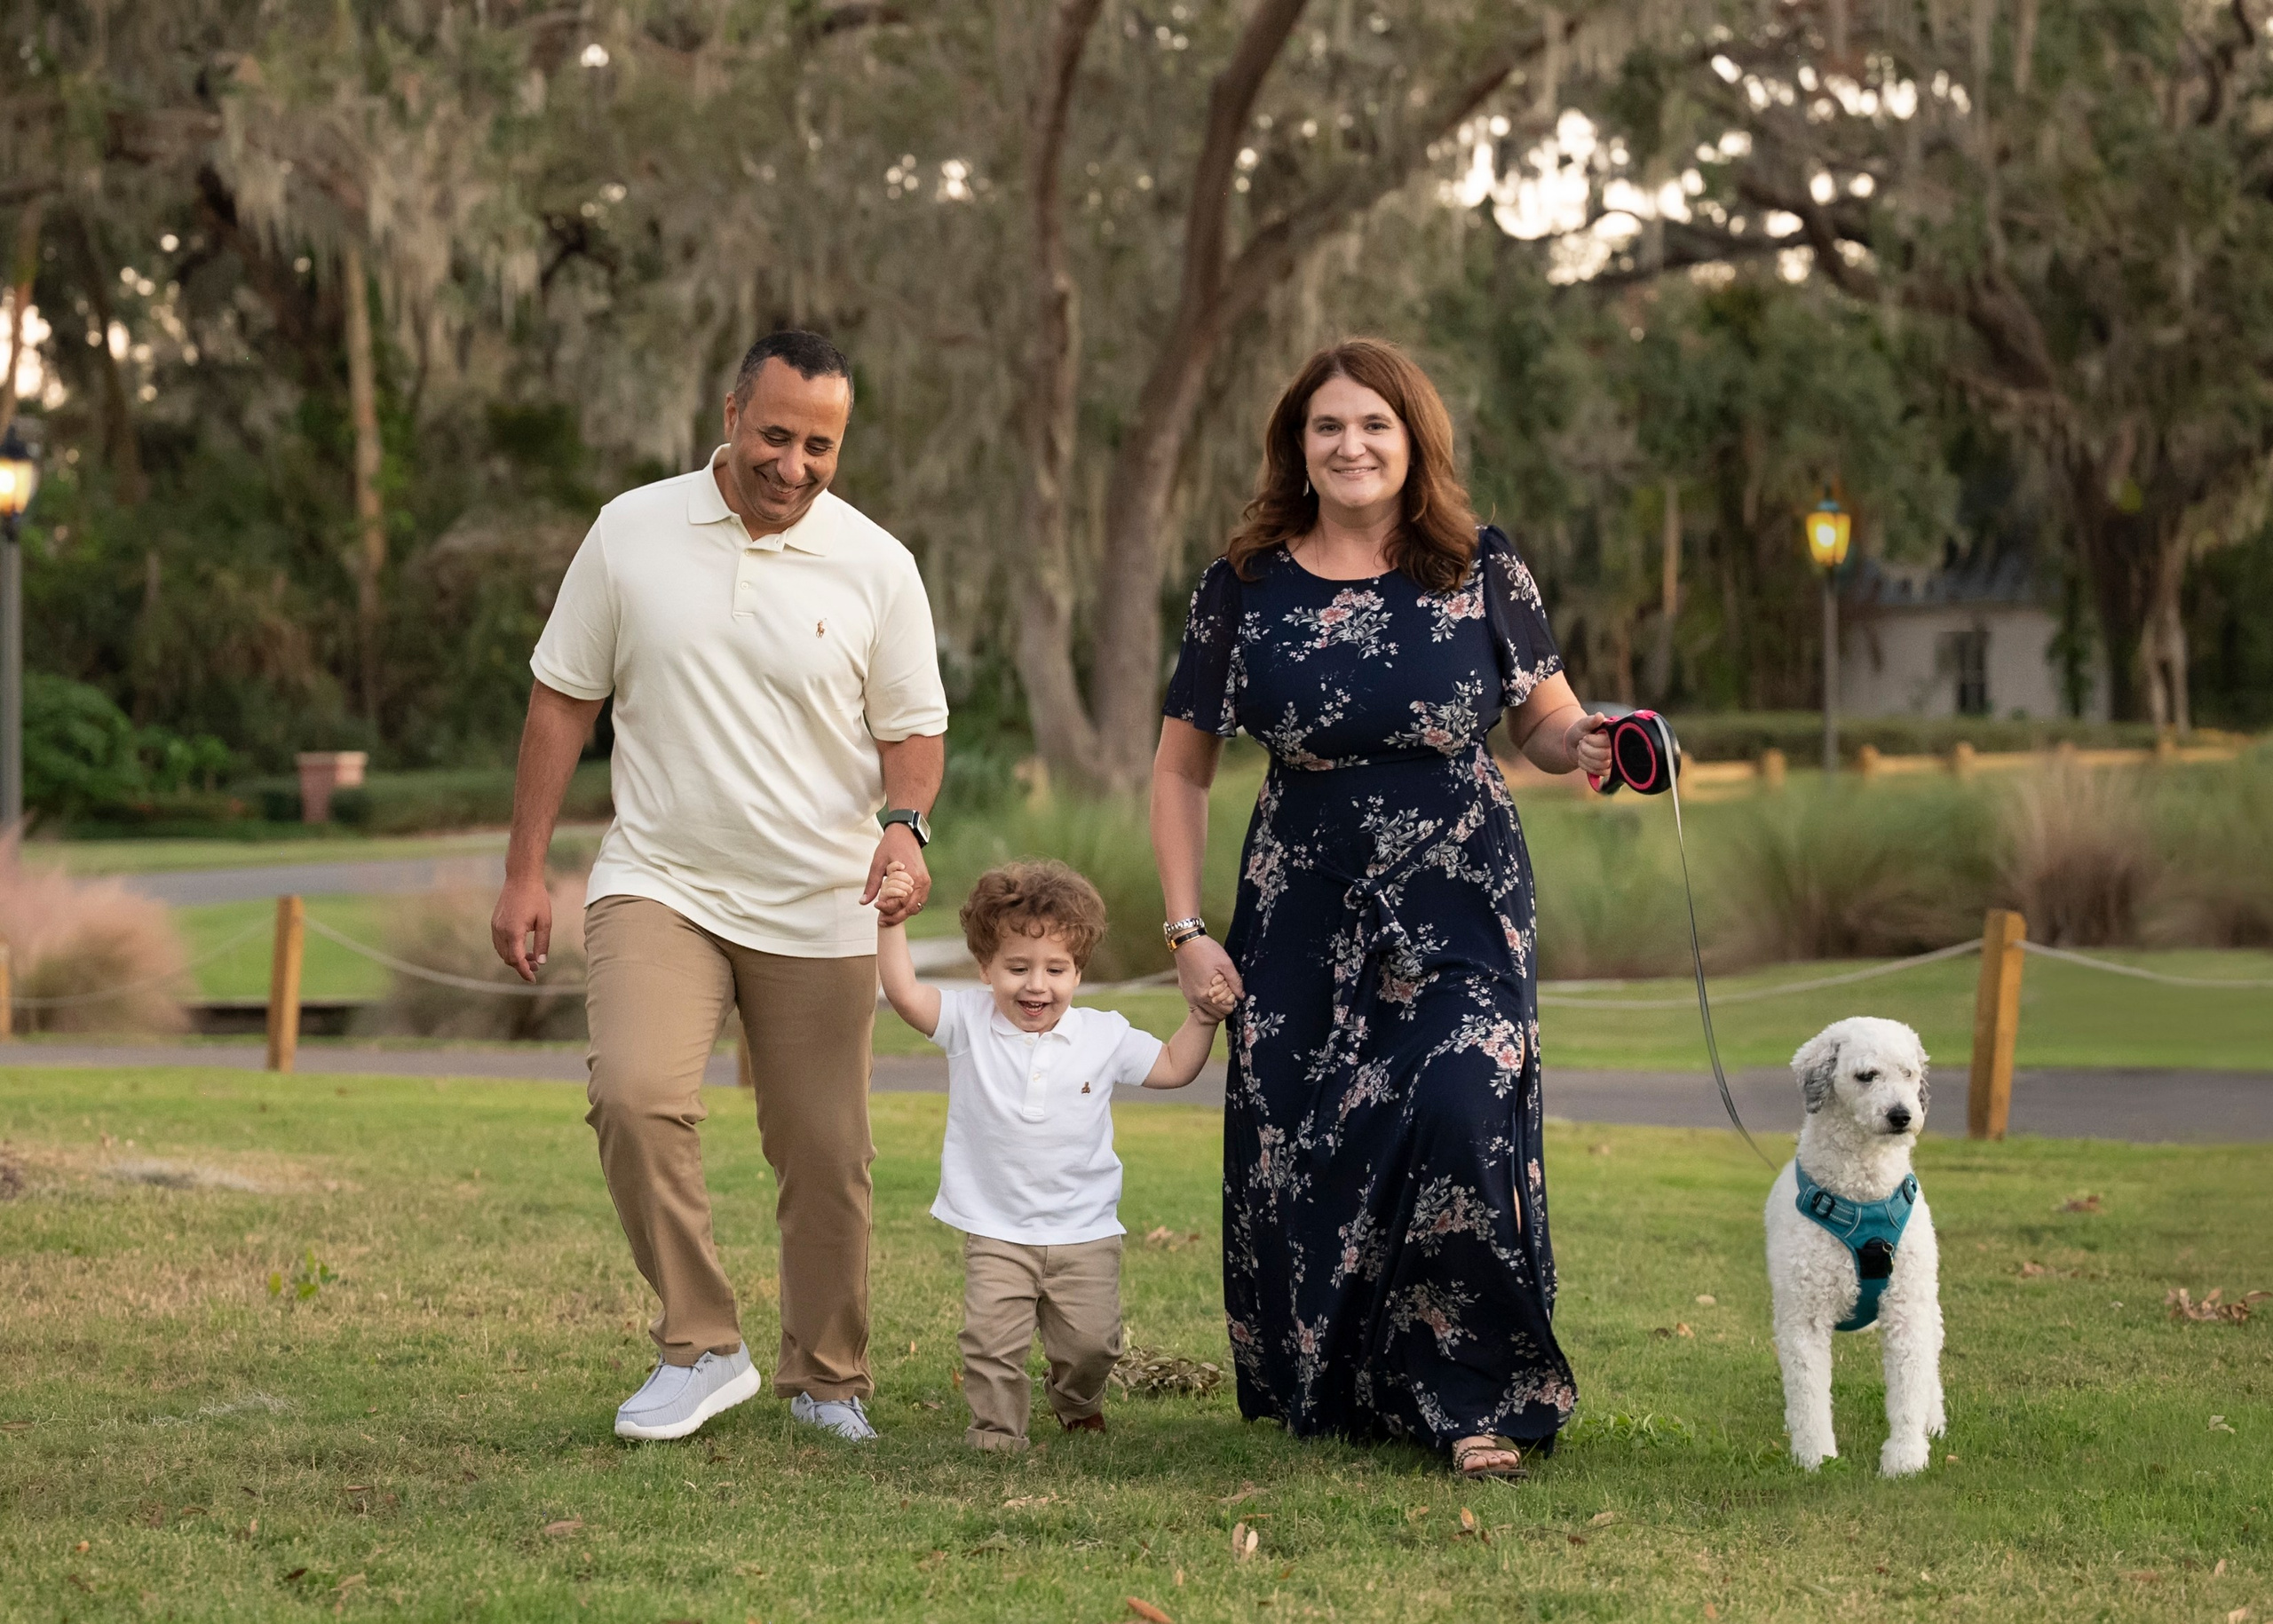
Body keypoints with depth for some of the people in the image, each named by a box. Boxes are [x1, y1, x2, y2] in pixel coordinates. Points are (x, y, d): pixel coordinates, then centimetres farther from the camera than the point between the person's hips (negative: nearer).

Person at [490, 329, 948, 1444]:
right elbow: (562, 703, 5)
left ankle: (827, 1382, 23)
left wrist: (906, 824, -16)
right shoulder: (632, 533, -1)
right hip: (658, 885, -1)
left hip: (818, 907, 1)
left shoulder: (874, 565, -1)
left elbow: (914, 727, 6)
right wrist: (524, 875, 2)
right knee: (637, 1096, -22)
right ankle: (700, 1350, -8)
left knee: (826, 1155, 4)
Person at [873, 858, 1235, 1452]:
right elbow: (905, 993, -18)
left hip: (1085, 1231, 1)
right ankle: (996, 1433, 1)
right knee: (991, 1339, -15)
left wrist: (1203, 1017, 0)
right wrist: (890, 923, -28)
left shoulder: (1104, 1035, 0)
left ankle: (1078, 1407, 33)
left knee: (1090, 1341, 3)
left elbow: (1173, 1067, 13)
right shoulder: (969, 1023, -6)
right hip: (996, 1232, -1)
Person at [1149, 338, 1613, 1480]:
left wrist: (1585, 744, -17)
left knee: (1461, 1118, -19)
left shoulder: (1481, 572, -1)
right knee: (1302, 1152, 0)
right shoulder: (1246, 588, 0)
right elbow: (1181, 766, 8)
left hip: (1460, 910, -1)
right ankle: (1330, 1397, 20)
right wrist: (1185, 928, 1)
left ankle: (1477, 1405, -8)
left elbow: (1546, 723, 8)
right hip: (1308, 915, 2)